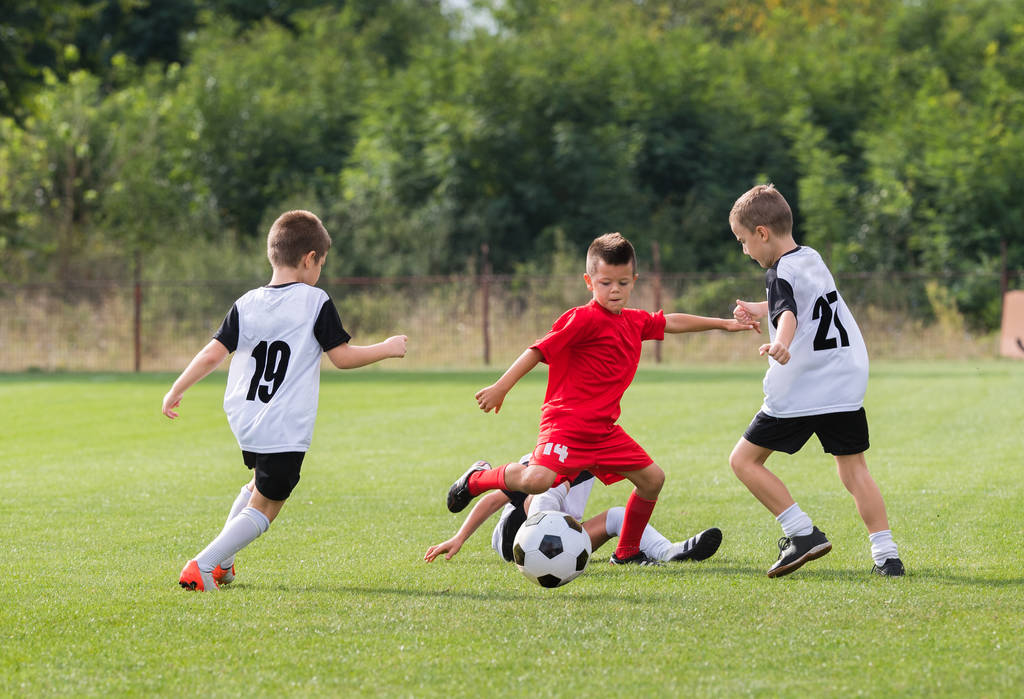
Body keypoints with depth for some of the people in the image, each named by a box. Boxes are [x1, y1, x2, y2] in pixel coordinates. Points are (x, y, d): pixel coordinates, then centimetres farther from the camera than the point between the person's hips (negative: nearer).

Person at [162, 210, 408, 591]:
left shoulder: (247, 304, 4)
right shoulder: (315, 302, -7)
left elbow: (212, 354, 1)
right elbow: (343, 356, -6)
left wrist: (176, 391, 10)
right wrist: (387, 348, 8)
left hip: (243, 419, 6)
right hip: (286, 428, -6)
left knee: (261, 484, 31)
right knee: (264, 508, 3)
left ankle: (222, 564, 25)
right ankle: (202, 566, -12)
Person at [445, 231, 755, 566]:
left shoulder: (635, 322, 13)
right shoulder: (584, 319, -12)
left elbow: (671, 322, 29)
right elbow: (539, 350, -15)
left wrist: (723, 323, 33)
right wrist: (501, 387, -19)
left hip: (603, 430, 8)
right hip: (566, 422, -8)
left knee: (652, 478, 7)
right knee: (538, 479, -29)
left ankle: (627, 551, 23)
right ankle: (478, 478, 0)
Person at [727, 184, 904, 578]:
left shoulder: (781, 272, -11)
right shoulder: (812, 259, 15)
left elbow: (789, 314, -33)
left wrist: (781, 343, -51)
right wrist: (759, 310, 48)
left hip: (798, 394, -8)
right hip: (847, 383, 8)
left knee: (744, 460, 3)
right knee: (854, 469, 9)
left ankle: (802, 533, -5)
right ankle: (886, 555, -2)